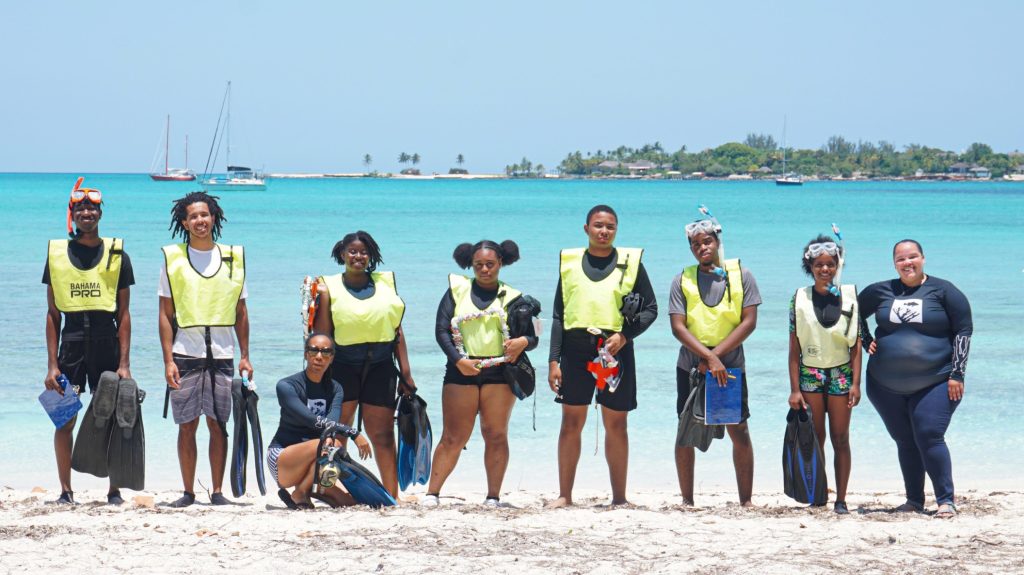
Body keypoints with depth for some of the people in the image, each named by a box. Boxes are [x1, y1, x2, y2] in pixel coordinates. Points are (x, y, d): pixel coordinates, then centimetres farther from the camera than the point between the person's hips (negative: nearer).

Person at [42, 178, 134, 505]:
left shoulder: (117, 255, 5)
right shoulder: (57, 254, 7)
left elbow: (124, 314, 4)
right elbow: (52, 314, 7)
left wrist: (124, 363, -4)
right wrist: (52, 364, 0)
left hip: (107, 342, -1)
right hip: (71, 341, 1)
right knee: (64, 421, 1)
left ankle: (114, 490, 10)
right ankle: (66, 490, 12)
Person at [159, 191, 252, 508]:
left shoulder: (233, 258, 9)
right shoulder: (172, 258, 5)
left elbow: (240, 313, 13)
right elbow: (165, 314, 3)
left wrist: (245, 357, 7)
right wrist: (168, 360, -5)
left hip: (222, 354, 1)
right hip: (185, 354, -1)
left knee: (218, 425, -1)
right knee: (187, 426, 1)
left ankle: (218, 491, 4)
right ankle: (188, 492, 8)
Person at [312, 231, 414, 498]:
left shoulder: (385, 282, 12)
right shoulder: (329, 288, 4)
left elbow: (397, 330, 12)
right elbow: (321, 336, 1)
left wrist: (405, 373, 8)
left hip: (380, 368, 2)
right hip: (342, 367, -2)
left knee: (382, 435, 1)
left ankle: (392, 496, 2)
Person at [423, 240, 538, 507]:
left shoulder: (512, 297, 9)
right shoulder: (457, 290, 8)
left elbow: (532, 337, 9)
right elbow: (441, 329, 3)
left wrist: (523, 342, -15)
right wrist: (458, 360, -10)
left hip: (499, 373, 1)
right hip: (462, 371, -1)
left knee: (496, 435, 1)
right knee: (453, 437, -3)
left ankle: (493, 497, 6)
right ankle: (431, 493, -1)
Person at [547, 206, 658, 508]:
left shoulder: (630, 262, 5)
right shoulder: (570, 261, 9)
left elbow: (651, 309, 5)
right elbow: (558, 315, 9)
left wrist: (624, 336, -11)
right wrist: (554, 360, 2)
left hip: (615, 350, -1)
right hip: (576, 350, 1)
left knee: (616, 425, 4)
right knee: (571, 423, 2)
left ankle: (619, 496, 10)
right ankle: (564, 495, 8)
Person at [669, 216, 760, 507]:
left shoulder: (741, 275, 2)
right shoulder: (682, 281, 4)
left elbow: (749, 321, -4)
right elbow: (678, 327, -6)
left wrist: (716, 354, -12)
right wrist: (709, 357, -17)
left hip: (731, 365, -1)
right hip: (691, 366, 1)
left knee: (740, 432, -2)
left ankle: (746, 500, 4)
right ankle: (687, 500, 11)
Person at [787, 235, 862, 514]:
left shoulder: (849, 296, 3)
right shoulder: (800, 299, 1)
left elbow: (856, 344, 4)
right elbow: (794, 348, 1)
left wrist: (855, 383, -3)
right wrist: (795, 389, -4)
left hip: (841, 375, 1)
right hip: (809, 375, 0)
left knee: (840, 439, 1)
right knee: (814, 439, -1)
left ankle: (841, 500, 4)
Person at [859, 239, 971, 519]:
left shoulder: (943, 291, -2)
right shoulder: (880, 292, 7)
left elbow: (963, 331, -2)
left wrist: (957, 374, -7)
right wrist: (866, 342, 8)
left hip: (935, 382, -4)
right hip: (887, 385, 4)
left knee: (929, 438, -15)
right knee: (905, 441, 8)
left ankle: (946, 500, -8)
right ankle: (914, 500, 19)